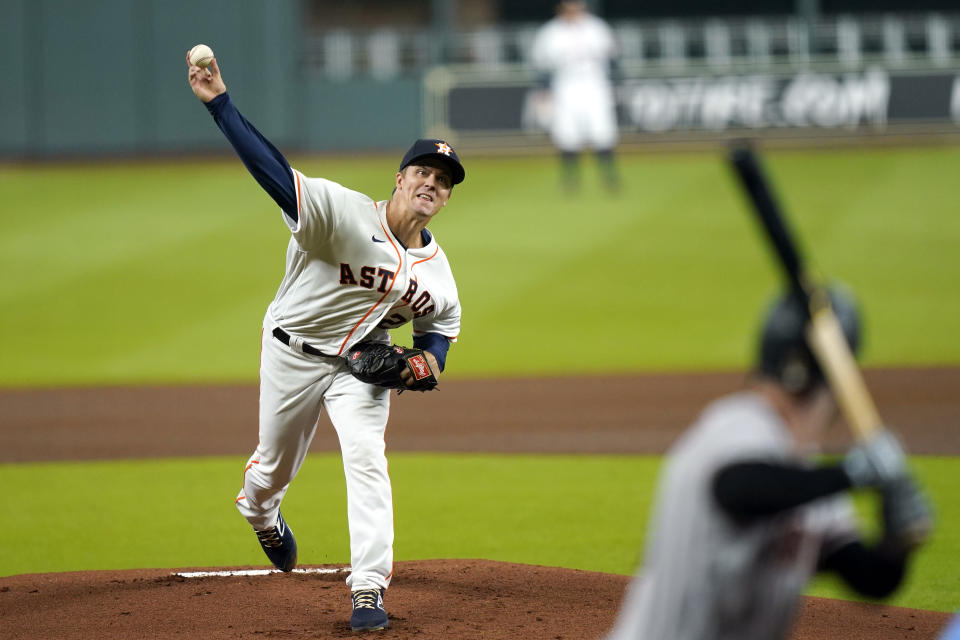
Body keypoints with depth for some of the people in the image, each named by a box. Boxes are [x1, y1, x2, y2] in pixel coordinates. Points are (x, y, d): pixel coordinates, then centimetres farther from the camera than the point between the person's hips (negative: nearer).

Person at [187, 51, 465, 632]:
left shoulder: (436, 268, -5)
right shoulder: (344, 211, -24)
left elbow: (442, 323, 12)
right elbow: (273, 170, -32)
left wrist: (430, 359, -12)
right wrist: (219, 103, -42)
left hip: (363, 365, 3)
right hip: (294, 352, -3)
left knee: (366, 457, -18)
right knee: (276, 463, 13)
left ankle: (369, 589, -16)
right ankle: (261, 514, 52)